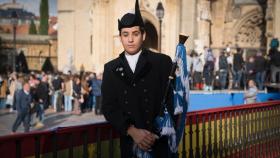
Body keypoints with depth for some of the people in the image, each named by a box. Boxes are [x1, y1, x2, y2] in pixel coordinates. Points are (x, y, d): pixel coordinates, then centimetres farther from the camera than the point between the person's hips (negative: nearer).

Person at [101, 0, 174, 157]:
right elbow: (108, 107, -1)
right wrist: (132, 131, -14)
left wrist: (155, 134, -15)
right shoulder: (111, 69, 5)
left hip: (159, 141, -2)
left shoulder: (162, 62, -2)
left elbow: (169, 102, -5)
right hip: (128, 142, 2)